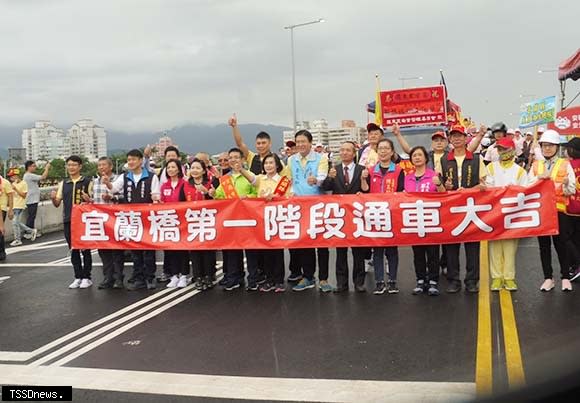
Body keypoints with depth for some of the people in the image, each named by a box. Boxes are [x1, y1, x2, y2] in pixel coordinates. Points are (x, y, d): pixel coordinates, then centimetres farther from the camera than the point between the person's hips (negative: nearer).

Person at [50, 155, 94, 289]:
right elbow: (57, 204, 14)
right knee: (73, 250, 8)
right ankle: (78, 277, 17)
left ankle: (86, 277, 11)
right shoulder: (63, 183, 12)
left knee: (85, 249, 2)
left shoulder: (87, 182, 0)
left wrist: (88, 199, -21)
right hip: (68, 221, 4)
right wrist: (53, 198, -7)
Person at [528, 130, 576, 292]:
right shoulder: (535, 165, 8)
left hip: (559, 209, -2)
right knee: (544, 245, 7)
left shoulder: (565, 164, 3)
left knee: (560, 244, 3)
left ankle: (565, 277, 17)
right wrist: (539, 178, -15)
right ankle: (548, 278, 17)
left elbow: (571, 190, -1)